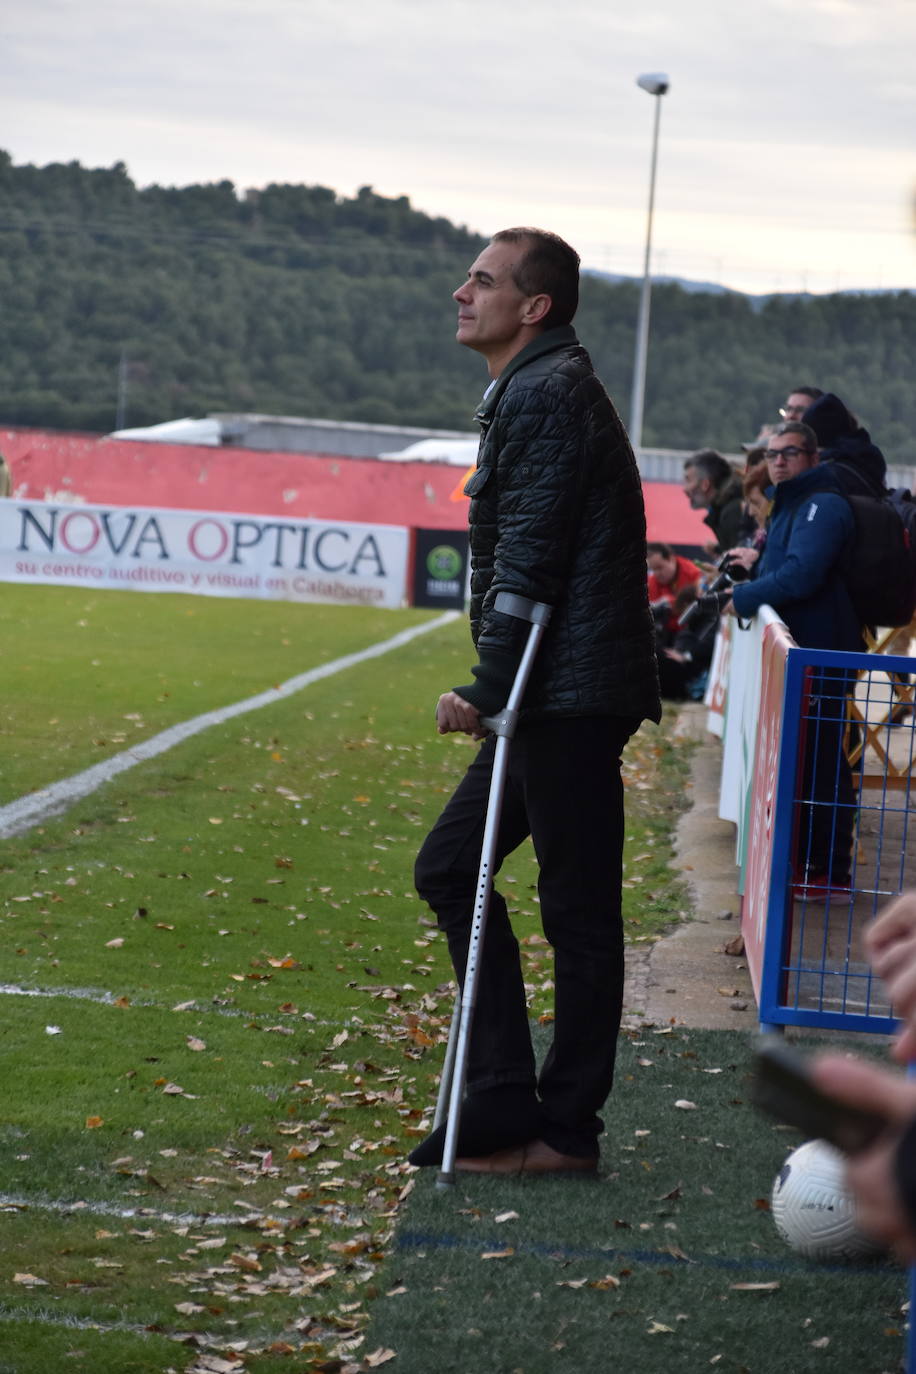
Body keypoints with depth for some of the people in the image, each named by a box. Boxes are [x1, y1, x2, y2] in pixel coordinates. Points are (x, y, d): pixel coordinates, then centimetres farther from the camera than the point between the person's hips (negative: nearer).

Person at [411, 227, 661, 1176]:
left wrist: (487, 691, -16)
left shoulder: (545, 394, -13)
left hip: (570, 695, -11)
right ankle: (505, 1100, 14)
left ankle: (566, 1130, 6)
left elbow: (530, 561, -18)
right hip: (549, 700, 11)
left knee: (576, 911, -2)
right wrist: (493, 689, 19)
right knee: (450, 867, 12)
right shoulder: (531, 390, 20)